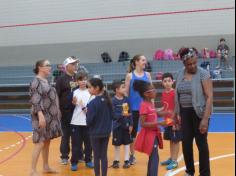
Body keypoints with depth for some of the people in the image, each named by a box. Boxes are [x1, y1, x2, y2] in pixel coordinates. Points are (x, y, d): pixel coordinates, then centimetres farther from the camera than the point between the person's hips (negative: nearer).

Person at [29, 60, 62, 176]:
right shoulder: (36, 82, -13)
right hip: (42, 116, -8)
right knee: (40, 143, -8)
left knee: (47, 142, 14)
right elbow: (35, 101, -20)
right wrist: (41, 115, -27)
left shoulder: (46, 81, 13)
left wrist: (56, 112, 18)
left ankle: (46, 166, 24)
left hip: (50, 116, 9)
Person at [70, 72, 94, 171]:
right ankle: (74, 162, 10)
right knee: (76, 143, 2)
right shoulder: (75, 92, 2)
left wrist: (88, 110, -16)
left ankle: (88, 160, 21)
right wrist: (74, 102, -16)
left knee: (88, 142, 8)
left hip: (87, 121, 0)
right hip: (76, 121, 0)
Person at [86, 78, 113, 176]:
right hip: (106, 132, 5)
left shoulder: (92, 103, -19)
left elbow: (89, 121, -17)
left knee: (97, 156, 7)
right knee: (104, 155, 11)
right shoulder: (107, 100, 0)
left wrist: (87, 114, 0)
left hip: (95, 133, -5)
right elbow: (111, 116, 8)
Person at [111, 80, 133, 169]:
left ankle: (126, 161, 19)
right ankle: (116, 161, 24)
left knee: (127, 143, 9)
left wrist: (131, 124, 1)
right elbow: (113, 114, -15)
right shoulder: (113, 101, -12)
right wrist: (122, 115, -28)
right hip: (117, 126, -3)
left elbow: (129, 112, 3)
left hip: (126, 125, 3)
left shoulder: (126, 99, 0)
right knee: (117, 144, 9)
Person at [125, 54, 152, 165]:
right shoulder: (130, 76, -2)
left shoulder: (147, 75, 5)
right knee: (133, 131, 7)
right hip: (134, 107, -2)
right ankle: (132, 155, 20)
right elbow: (126, 92, 0)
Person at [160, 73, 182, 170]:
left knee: (176, 141, 1)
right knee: (171, 140, 17)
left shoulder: (174, 93, -15)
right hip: (167, 120, 7)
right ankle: (171, 158, 28)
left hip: (174, 121, -7)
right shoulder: (163, 93, 7)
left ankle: (174, 161, 7)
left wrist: (175, 121, -18)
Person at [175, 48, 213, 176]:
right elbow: (177, 96, 11)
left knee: (201, 144, 2)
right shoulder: (180, 75, 4)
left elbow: (209, 96, -16)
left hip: (199, 113, -5)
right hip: (185, 113, 5)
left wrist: (205, 118, -22)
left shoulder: (203, 74, -11)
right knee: (186, 143, 9)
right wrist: (176, 114, 9)